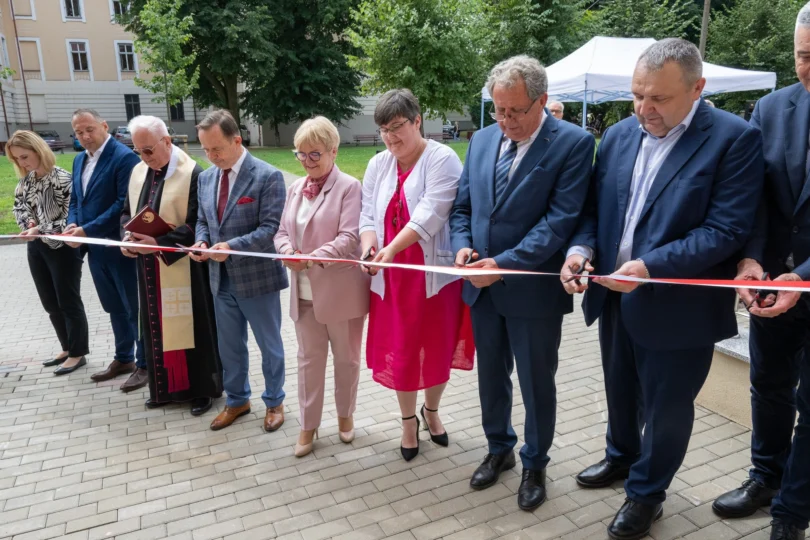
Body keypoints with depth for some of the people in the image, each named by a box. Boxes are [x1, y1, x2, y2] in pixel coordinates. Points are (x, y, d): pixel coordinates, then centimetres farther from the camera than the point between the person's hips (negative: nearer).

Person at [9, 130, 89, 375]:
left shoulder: (63, 179, -17)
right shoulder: (26, 180, 5)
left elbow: (71, 218, -18)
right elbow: (18, 206, 14)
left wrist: (41, 230, -25)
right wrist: (28, 222, -6)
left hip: (62, 248, -8)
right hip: (36, 249, 8)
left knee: (69, 302, 4)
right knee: (50, 303, 15)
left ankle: (77, 353, 17)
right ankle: (67, 348, 30)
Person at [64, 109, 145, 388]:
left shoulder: (124, 157, -13)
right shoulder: (79, 160, 13)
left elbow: (125, 203, -20)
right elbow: (75, 200, 18)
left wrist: (87, 230, -19)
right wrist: (72, 226, -3)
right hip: (95, 248, 8)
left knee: (135, 308, 3)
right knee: (114, 308, 18)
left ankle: (145, 364, 15)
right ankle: (123, 359, 32)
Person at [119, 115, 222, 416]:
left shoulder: (192, 173, -14)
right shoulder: (138, 172, 9)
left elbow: (195, 224, -17)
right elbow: (127, 212, 17)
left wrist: (159, 243, -23)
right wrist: (126, 238, -3)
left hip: (182, 269, -7)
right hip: (149, 270, 7)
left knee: (188, 327, 4)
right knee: (157, 327, 15)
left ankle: (200, 388, 19)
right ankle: (165, 387, 30)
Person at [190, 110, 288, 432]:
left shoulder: (268, 176, -14)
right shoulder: (206, 178, 7)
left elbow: (271, 228, -19)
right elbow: (202, 221, 15)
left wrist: (232, 246, -29)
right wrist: (202, 242, -7)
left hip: (257, 277, -6)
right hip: (221, 279, 6)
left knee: (269, 346, 12)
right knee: (229, 346, 19)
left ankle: (274, 401, 32)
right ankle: (237, 400, 39)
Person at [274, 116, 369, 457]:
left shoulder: (349, 187, -10)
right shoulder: (296, 188, 10)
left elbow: (349, 238, -18)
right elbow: (282, 232, 12)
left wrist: (312, 258, -28)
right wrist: (289, 252, -11)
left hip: (341, 291, -5)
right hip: (304, 291, 5)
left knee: (346, 358, 13)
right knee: (308, 359, 13)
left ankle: (345, 414, 35)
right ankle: (308, 425, 27)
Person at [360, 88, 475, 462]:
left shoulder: (442, 159, -9)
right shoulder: (378, 165, 9)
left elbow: (431, 213, -20)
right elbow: (368, 215, 5)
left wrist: (393, 248, -29)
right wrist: (369, 247, -15)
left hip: (435, 273, -4)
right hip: (392, 276, 4)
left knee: (436, 347, 10)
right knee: (399, 349, 10)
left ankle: (431, 411, 37)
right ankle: (408, 420, 31)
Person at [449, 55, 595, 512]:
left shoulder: (573, 143, -11)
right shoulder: (482, 140, 6)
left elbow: (562, 220, -18)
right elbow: (463, 206, 11)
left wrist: (506, 263, -23)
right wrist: (463, 245, -8)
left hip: (533, 290, -5)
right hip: (483, 286, 5)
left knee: (537, 384, 12)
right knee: (491, 376, 19)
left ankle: (535, 465, 35)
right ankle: (499, 449, 43)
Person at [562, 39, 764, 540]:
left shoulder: (735, 138, -13)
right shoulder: (619, 135, 4)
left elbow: (727, 229, -19)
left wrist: (651, 267, -28)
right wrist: (583, 248, -12)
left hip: (678, 306, -5)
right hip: (614, 296, 6)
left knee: (665, 406, 13)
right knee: (620, 390, 24)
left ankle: (647, 490, 37)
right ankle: (621, 456, 50)